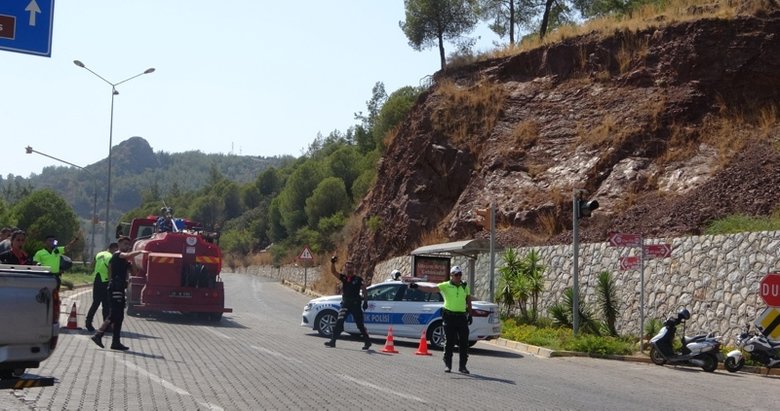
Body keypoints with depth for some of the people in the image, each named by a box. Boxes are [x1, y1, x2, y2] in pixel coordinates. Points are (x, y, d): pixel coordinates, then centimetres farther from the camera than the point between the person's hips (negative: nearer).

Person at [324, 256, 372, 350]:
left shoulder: (358, 279, 0)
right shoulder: (343, 278, 7)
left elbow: (364, 291, 2)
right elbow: (333, 272, -5)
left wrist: (365, 301, -9)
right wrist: (332, 263, -23)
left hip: (356, 305, -3)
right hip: (345, 304, 3)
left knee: (360, 324, 3)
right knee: (339, 322, -12)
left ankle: (367, 342, 14)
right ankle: (332, 341, -11)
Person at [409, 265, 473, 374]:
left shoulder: (465, 287, 10)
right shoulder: (445, 286, -1)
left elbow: (468, 301, 20)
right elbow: (431, 288, -12)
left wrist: (470, 314, 15)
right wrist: (417, 286, -25)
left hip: (462, 317, 3)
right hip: (449, 317, -3)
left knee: (464, 342, 2)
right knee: (449, 342, 1)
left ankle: (462, 366, 11)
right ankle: (448, 365, 11)